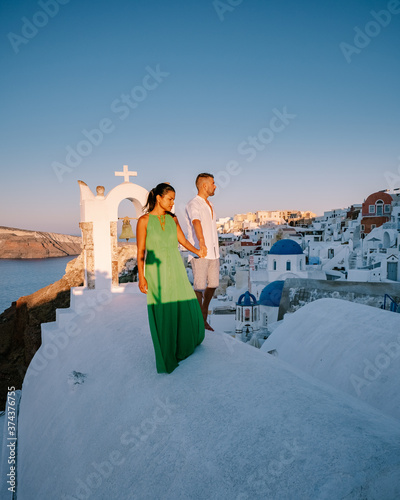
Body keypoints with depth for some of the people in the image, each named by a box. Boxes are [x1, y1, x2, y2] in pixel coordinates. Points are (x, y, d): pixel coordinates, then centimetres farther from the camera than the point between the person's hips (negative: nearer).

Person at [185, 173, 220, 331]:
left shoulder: (209, 204, 16)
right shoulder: (193, 205, -14)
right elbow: (196, 222, -35)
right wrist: (201, 241, -53)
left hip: (212, 251, 8)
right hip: (199, 252, -8)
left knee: (213, 284, 10)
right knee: (199, 287, -3)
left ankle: (204, 314, 29)